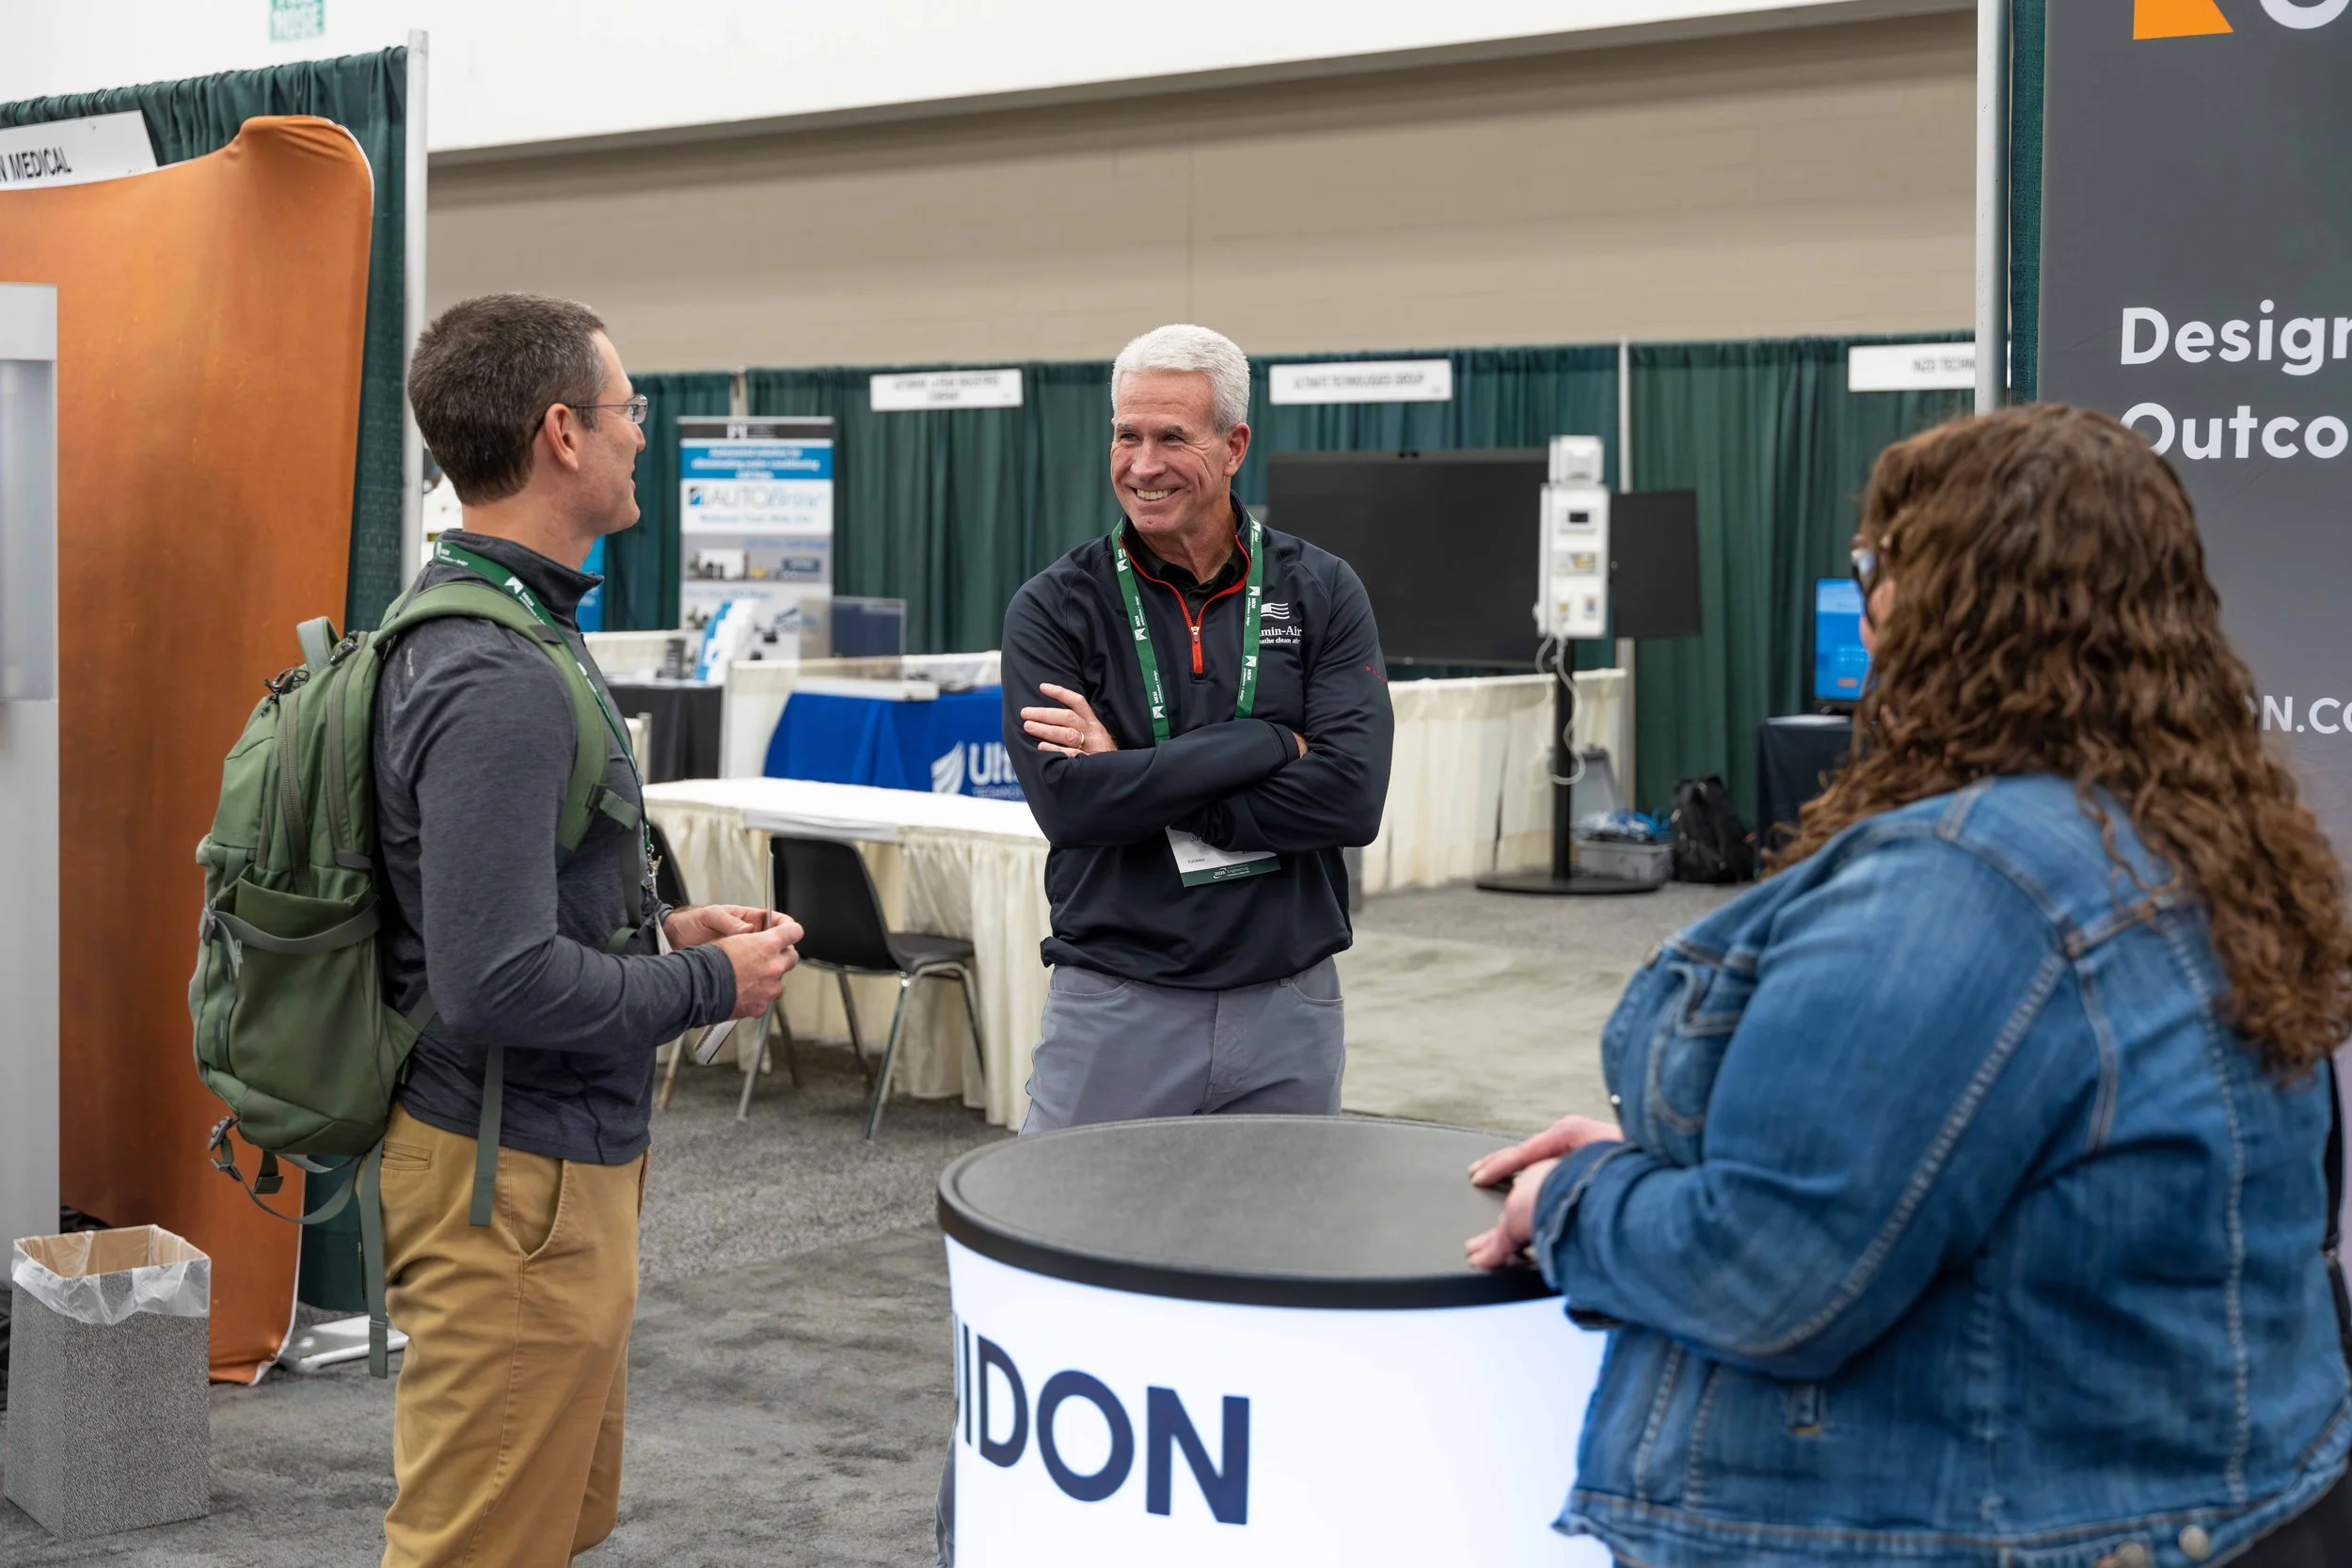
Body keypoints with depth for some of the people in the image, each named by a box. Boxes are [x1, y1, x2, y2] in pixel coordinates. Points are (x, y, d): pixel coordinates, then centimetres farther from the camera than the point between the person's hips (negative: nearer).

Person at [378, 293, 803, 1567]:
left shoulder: (487, 626, 10)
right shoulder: (498, 679, -23)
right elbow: (500, 982, -28)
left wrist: (660, 931, 10)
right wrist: (711, 985, -14)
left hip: (558, 1159, 11)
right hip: (514, 1181, -11)